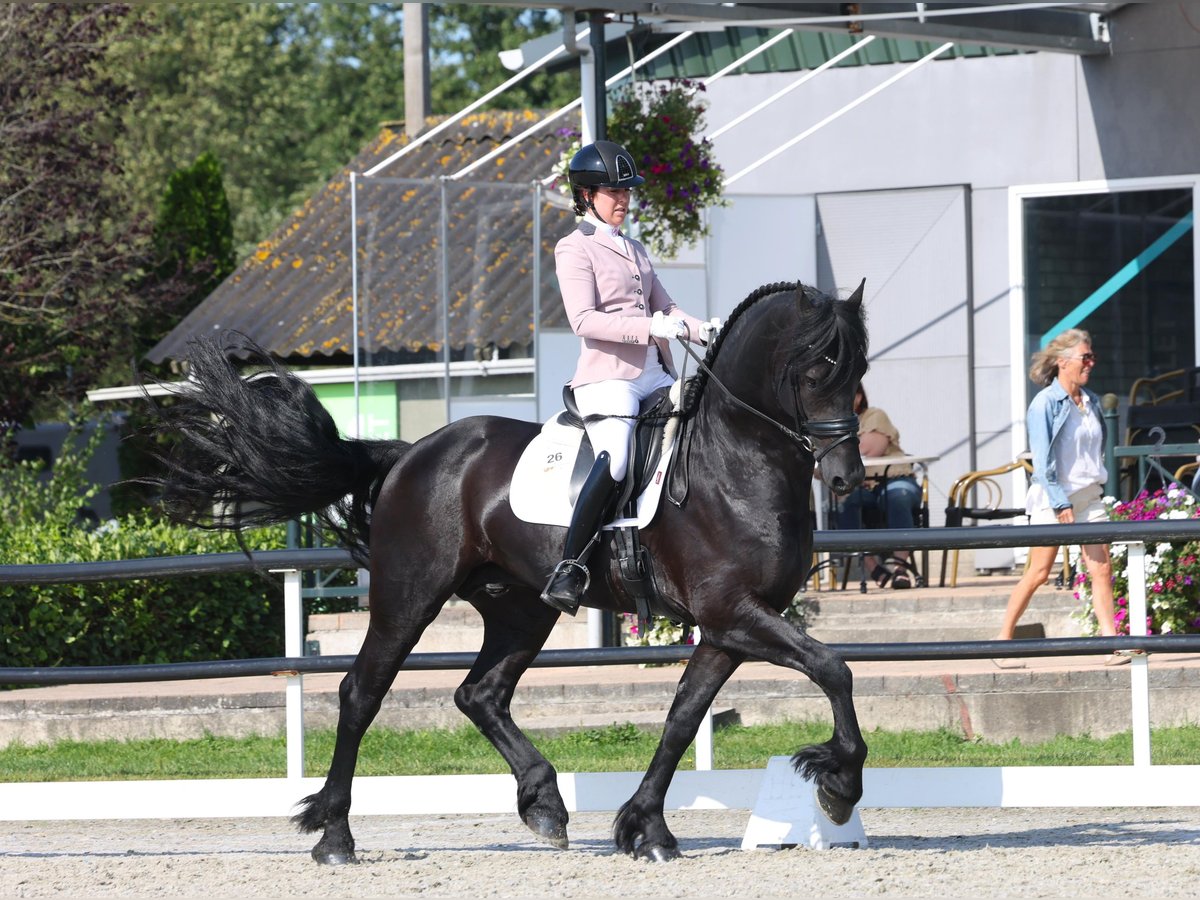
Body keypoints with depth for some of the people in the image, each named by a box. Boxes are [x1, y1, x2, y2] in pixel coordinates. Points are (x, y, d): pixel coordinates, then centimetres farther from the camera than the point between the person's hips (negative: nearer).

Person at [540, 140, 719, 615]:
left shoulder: (635, 250, 23)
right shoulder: (575, 249, -1)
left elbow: (664, 307, 21)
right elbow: (584, 320, -13)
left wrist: (703, 330, 0)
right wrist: (650, 327, -23)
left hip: (656, 375, 8)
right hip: (607, 375, -8)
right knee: (614, 461, -29)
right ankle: (568, 571, -29)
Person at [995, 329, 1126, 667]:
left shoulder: (1091, 401, 10)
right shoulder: (1045, 404, -11)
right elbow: (1042, 460, -15)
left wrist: (1098, 484, 17)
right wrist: (1060, 504, -20)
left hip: (1089, 496, 6)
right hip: (1052, 497, -6)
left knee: (1102, 568, -4)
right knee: (1038, 573, -4)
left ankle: (1110, 642, -6)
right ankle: (1003, 640, 5)